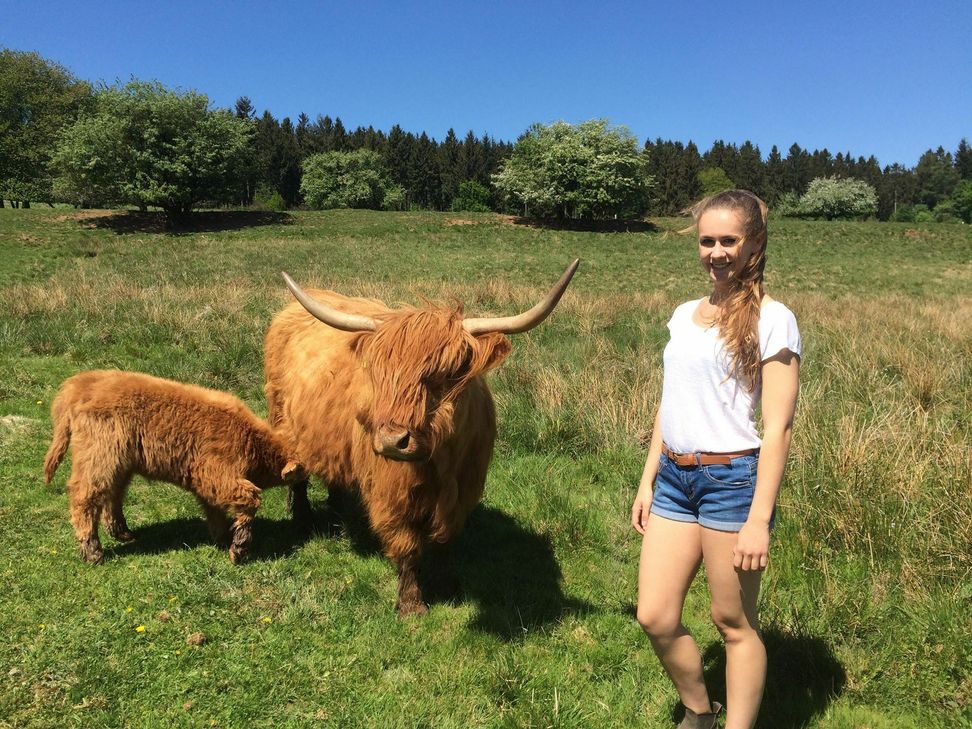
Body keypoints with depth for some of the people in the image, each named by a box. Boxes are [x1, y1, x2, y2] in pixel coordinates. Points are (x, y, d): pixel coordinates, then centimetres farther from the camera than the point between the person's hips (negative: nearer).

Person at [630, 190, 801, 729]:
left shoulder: (771, 319, -7)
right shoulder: (684, 315, 12)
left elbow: (778, 427, -11)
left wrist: (759, 520, -15)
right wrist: (647, 482, 14)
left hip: (732, 481, -6)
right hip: (673, 479, 6)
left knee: (734, 623, 8)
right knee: (655, 618, 10)